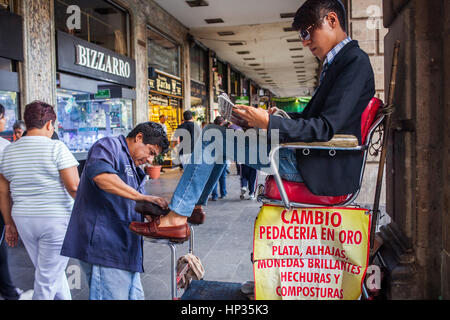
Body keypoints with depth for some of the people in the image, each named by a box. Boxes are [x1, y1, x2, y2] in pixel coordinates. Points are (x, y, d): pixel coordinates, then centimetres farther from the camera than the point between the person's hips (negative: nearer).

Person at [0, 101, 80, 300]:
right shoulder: (56, 147, -12)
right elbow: (74, 186, -18)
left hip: (23, 219, 6)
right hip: (57, 219, -6)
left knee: (51, 271, 21)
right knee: (48, 279, 4)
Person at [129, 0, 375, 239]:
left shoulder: (355, 61, -13)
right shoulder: (337, 62, 17)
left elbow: (327, 127, -23)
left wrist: (269, 123, -23)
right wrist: (276, 119, 3)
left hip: (320, 169, -10)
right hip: (311, 157, 10)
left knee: (213, 137, -12)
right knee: (217, 137, 15)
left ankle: (176, 217, -4)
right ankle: (190, 206, 21)